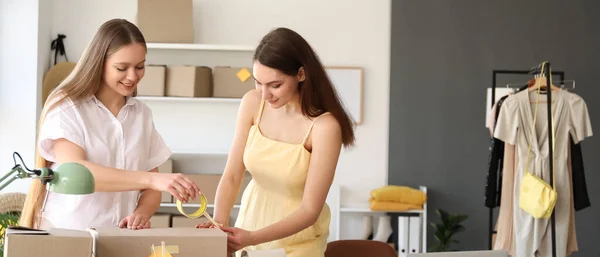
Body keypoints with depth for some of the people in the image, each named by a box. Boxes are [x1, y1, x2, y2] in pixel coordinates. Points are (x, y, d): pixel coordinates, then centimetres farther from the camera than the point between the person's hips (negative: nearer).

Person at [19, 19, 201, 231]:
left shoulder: (142, 114, 12)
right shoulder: (66, 109, -3)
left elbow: (151, 188, 13)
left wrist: (141, 215, -9)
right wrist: (151, 179, -27)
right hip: (66, 233, -4)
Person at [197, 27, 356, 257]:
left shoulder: (324, 126, -25)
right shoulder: (252, 103, -12)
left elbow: (310, 210, -23)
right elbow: (231, 177, -10)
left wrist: (253, 238, -33)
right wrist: (219, 226, -26)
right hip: (252, 219, 4)